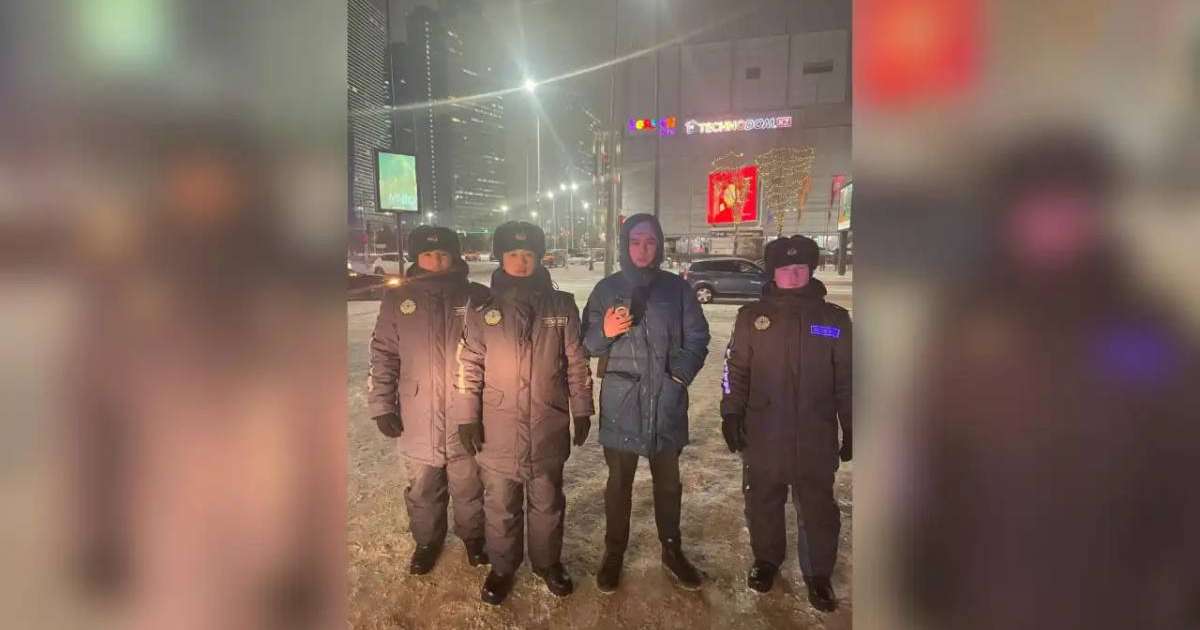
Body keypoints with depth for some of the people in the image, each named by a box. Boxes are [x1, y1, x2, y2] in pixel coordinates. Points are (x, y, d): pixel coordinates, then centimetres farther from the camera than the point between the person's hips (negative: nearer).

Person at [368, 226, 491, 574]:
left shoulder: (477, 296, -4)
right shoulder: (398, 299, 1)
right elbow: (383, 355, 4)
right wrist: (382, 405, 0)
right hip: (418, 418, 1)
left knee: (468, 486, 14)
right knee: (423, 489, 17)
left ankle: (473, 536, 39)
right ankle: (427, 541, 41)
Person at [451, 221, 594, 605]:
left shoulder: (561, 306, -1)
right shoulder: (482, 308, -2)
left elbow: (577, 365, 3)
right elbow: (468, 367, -1)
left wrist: (582, 411, 4)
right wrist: (467, 417, -4)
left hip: (549, 429, 1)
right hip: (498, 430, 0)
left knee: (547, 504, 17)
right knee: (501, 507, 15)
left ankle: (548, 562, 39)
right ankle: (502, 567, 37)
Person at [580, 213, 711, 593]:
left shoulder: (677, 288, 3)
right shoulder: (607, 288, 3)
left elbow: (697, 337, 4)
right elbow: (588, 345, 4)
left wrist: (680, 374, -9)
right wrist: (605, 331, -17)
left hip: (668, 402, 1)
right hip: (621, 404, 0)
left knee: (668, 481, 15)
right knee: (619, 483, 9)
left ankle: (672, 550, 35)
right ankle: (614, 553, 29)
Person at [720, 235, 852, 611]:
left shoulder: (834, 319, 1)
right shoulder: (752, 316, 0)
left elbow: (847, 380, 5)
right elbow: (735, 370, 3)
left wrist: (851, 429, 5)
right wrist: (731, 414, -2)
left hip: (816, 438, 0)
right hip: (762, 434, 0)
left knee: (817, 510, 12)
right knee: (762, 504, 15)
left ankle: (818, 574, 33)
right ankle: (766, 560, 38)